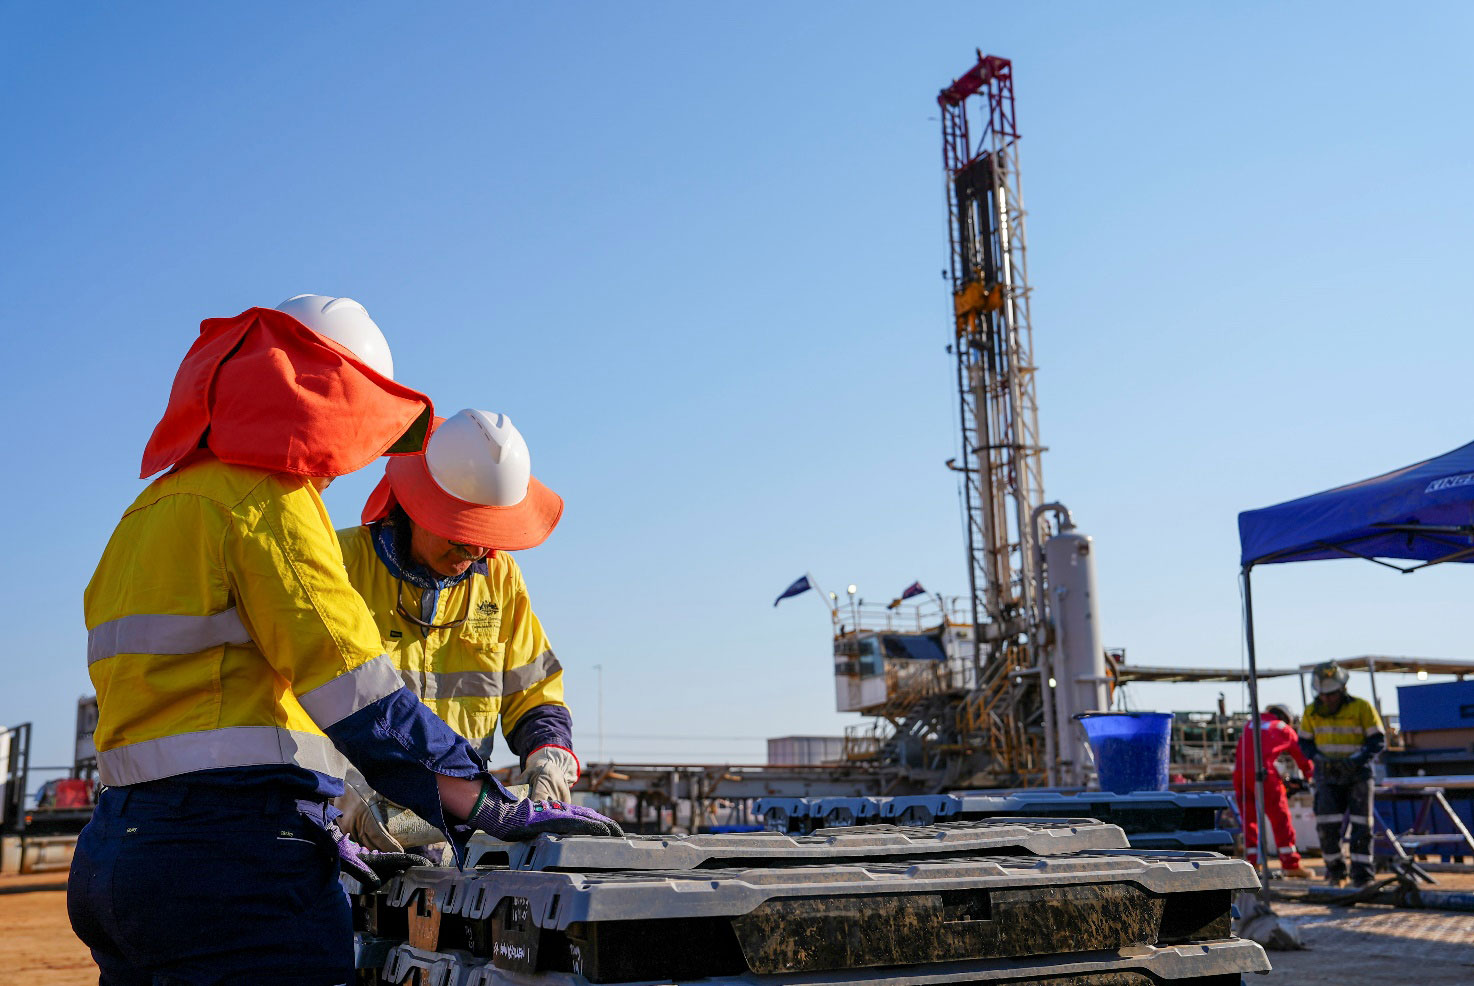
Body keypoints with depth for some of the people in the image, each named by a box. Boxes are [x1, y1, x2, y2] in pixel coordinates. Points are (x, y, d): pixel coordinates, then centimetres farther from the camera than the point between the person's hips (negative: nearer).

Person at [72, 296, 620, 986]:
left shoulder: (153, 508, 19)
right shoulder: (267, 503, -8)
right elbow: (364, 704, -17)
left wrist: (317, 837, 19)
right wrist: (503, 813, -12)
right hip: (233, 859, -9)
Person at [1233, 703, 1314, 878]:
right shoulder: (1285, 730, 18)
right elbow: (1301, 757, 24)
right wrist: (1309, 776, 42)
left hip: (1239, 772, 4)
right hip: (1262, 772, -4)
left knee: (1248, 819, 13)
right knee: (1280, 818, 3)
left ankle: (1252, 863, 12)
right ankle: (1290, 864, 4)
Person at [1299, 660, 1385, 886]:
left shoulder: (1361, 707, -7)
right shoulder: (1312, 711, 2)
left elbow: (1378, 740, -6)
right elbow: (1305, 741, 12)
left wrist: (1357, 760, -20)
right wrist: (1319, 759, -8)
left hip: (1358, 774, -2)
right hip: (1327, 776, 2)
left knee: (1362, 826, -4)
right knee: (1327, 825, -7)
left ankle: (1362, 876, 3)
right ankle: (1335, 872, 11)